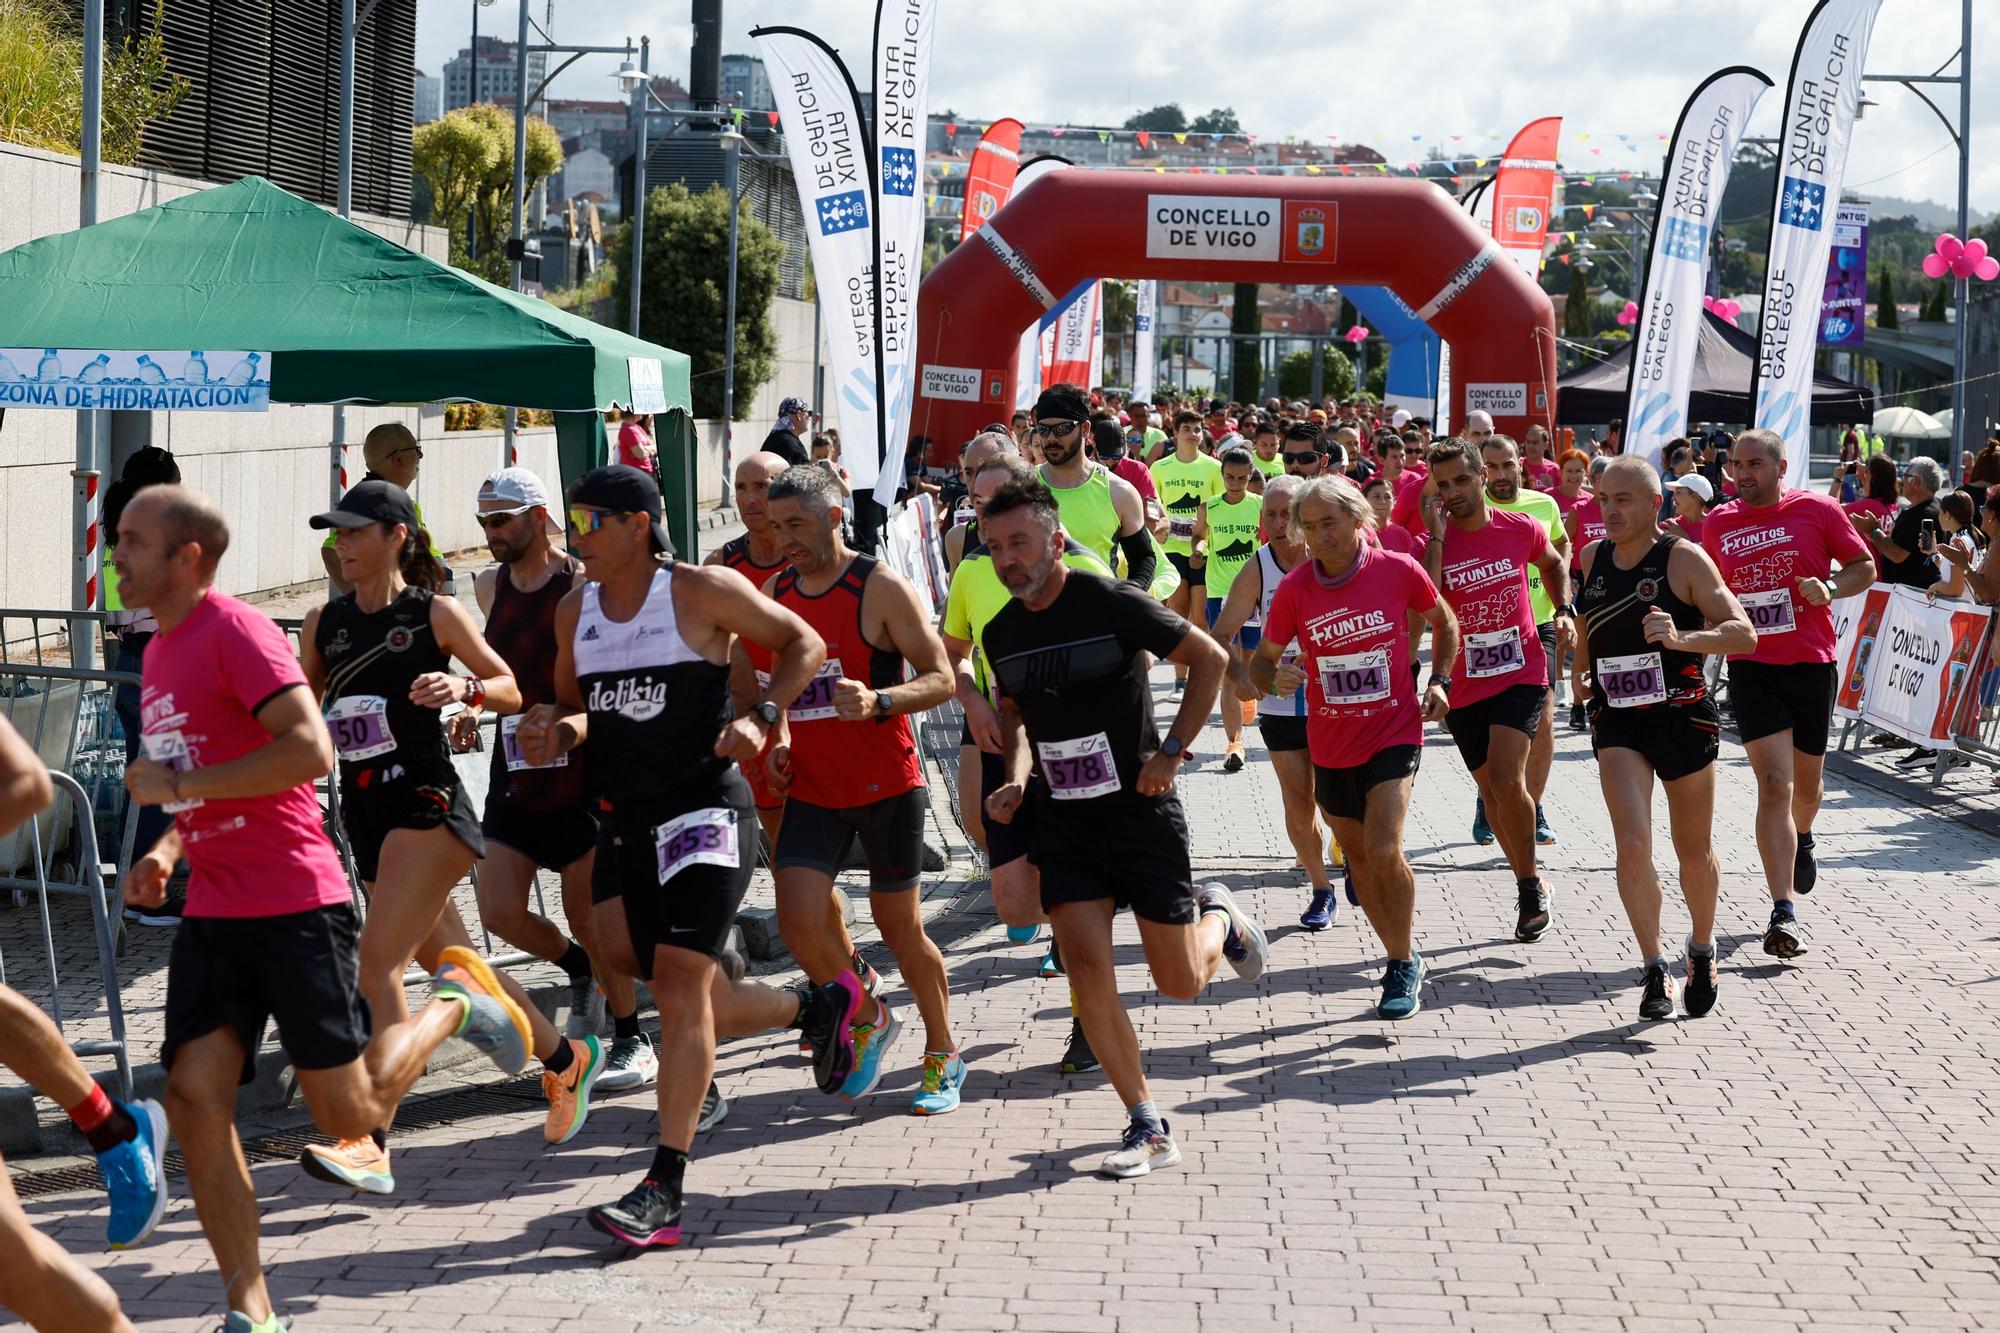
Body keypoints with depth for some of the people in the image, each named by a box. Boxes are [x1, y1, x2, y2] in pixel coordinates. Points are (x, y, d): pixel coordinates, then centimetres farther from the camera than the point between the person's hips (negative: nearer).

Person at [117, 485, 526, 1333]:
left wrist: (176, 786, -17)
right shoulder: (161, 653, 16)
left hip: (295, 907, -8)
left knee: (349, 1117, -1)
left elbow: (309, 752, -23)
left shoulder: (236, 632, -12)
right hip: (212, 914, 8)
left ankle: (454, 1006, 26)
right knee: (195, 1099, -6)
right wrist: (168, 851, 10)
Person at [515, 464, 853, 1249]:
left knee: (679, 985, -14)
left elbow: (804, 643, 1)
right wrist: (559, 729, -2)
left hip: (704, 808, -7)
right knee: (679, 996, 10)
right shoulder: (576, 612, 9)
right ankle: (819, 1008, 36)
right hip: (623, 819, 7)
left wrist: (760, 716, -13)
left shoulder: (702, 591, -7)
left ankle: (664, 1190, -13)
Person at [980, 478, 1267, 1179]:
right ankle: (1148, 1127, 1)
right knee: (1087, 970, -10)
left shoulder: (1113, 604, -14)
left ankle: (1218, 918, 38)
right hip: (1062, 819, 4)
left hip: (1141, 811, -4)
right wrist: (1017, 780, 3)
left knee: (1181, 984, 2)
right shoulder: (1002, 633, 3)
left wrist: (1171, 752, -11)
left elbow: (1210, 658, -6)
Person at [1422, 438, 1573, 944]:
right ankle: (1530, 886, 31)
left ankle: (1529, 882, -2)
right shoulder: (1433, 543, -7)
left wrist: (1563, 610, 5)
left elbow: (1554, 564, 21)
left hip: (1522, 676, -2)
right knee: (1491, 789, 13)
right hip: (1464, 688, 2)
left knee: (1506, 778, -21)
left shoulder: (1521, 529, -3)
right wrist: (1437, 536, -23)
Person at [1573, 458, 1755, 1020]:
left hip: (1683, 716, -2)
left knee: (1694, 852, 11)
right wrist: (1581, 670, 23)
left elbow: (1744, 634, -18)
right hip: (1617, 721, 3)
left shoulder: (1684, 558, -11)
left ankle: (1702, 950, 37)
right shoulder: (1592, 559, 5)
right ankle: (1655, 972, -8)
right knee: (1632, 845, -15)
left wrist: (1682, 639, -32)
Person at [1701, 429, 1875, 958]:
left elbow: (1864, 567, 3)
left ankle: (1802, 839, 54)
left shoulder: (1818, 510, -3)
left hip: (1811, 662, 0)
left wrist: (1831, 588, -14)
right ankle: (1784, 913, -17)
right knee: (1774, 783, -13)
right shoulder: (1718, 523, 5)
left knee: (1806, 781, 17)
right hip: (1751, 665, 0)